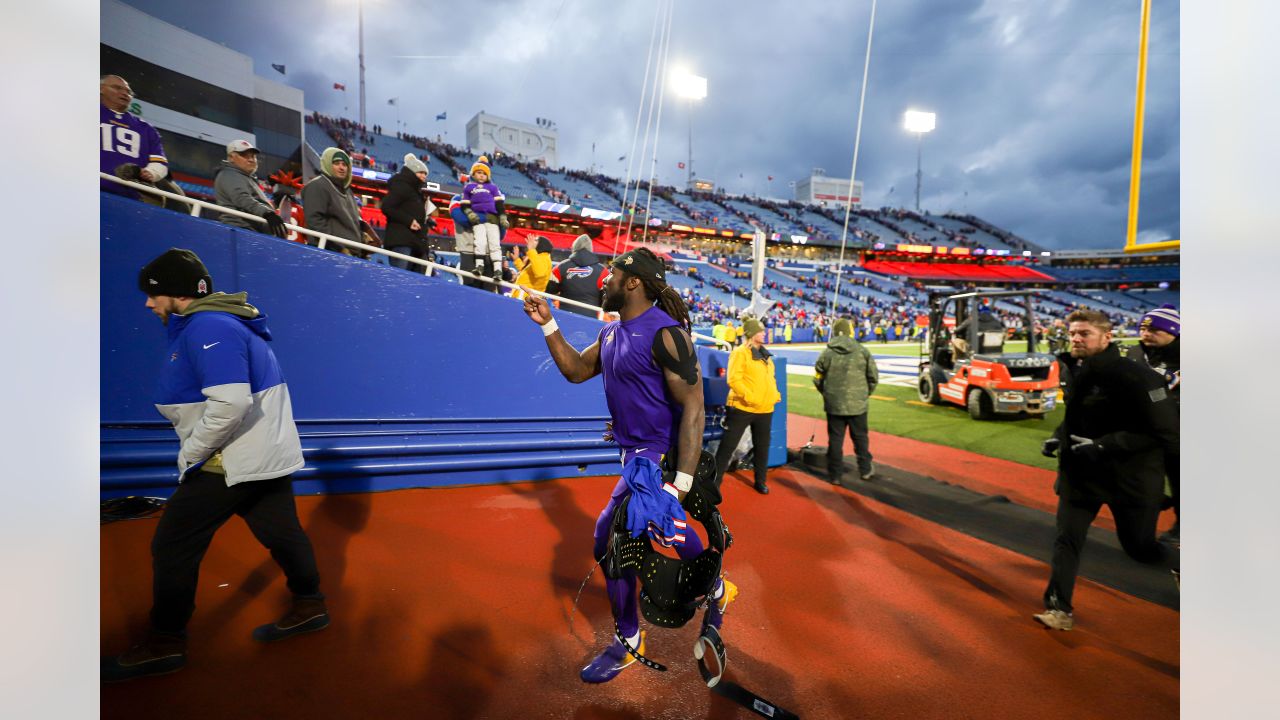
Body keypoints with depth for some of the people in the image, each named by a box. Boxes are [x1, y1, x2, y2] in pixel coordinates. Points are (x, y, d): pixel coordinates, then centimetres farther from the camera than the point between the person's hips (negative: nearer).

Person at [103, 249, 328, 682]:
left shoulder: (208, 327, -18)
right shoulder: (224, 322, 15)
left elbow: (231, 401, -29)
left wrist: (190, 453, -16)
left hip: (233, 462, -10)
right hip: (267, 453, 10)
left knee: (172, 547, 3)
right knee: (281, 533, 16)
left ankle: (164, 644, 16)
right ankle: (310, 607, 27)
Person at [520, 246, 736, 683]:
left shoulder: (664, 333, -20)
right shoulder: (611, 332, 7)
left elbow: (693, 407, -23)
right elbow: (575, 370, 17)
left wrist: (680, 482, -28)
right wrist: (547, 324, 8)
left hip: (660, 459, -8)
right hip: (638, 453, 8)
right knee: (671, 529, 18)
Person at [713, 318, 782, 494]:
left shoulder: (765, 354, 15)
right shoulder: (740, 353, -9)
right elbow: (734, 380, -17)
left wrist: (775, 394, 7)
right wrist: (749, 397, -25)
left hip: (765, 409, 7)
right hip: (743, 408, -7)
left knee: (762, 446, 15)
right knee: (728, 445, -2)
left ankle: (760, 481, 31)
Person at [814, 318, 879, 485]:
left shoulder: (827, 353, -5)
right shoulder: (862, 351, -4)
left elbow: (818, 379, 0)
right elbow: (874, 378, 0)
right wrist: (865, 394, 15)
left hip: (834, 405, 0)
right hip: (857, 404, 0)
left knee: (835, 439, 7)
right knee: (860, 437, 17)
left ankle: (835, 475, 13)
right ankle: (865, 470, 29)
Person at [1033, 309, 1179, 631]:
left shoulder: (1134, 376, -21)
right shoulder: (1073, 371, 2)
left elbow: (1166, 433, -20)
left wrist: (1103, 446, -27)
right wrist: (1059, 436, 1)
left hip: (1129, 476, -5)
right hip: (1080, 471, 5)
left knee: (1140, 547, 13)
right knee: (1067, 539, 0)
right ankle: (1059, 608, 7)